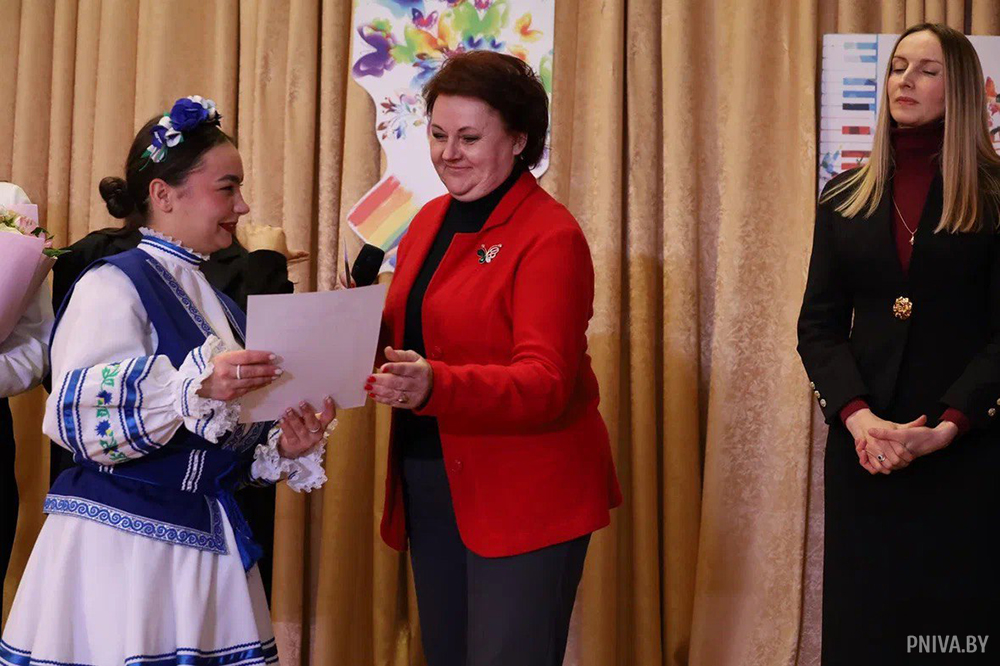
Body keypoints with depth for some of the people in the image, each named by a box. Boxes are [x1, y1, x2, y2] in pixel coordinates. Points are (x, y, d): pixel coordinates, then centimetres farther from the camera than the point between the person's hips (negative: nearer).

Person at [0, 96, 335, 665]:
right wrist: (195, 384, -32)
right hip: (121, 546, -7)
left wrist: (283, 449, 2)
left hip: (205, 543, 7)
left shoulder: (212, 299, 16)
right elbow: (74, 414, -22)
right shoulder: (115, 284, -8)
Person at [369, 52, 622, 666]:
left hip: (524, 500, -7)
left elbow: (545, 382, -21)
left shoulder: (550, 236, -12)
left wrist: (434, 386, -38)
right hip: (431, 492, 8)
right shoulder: (431, 221, 11)